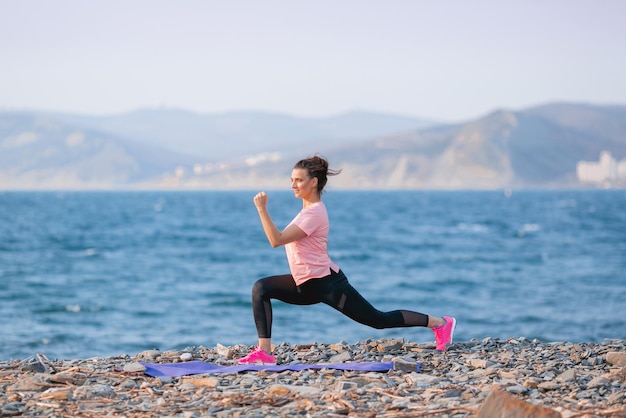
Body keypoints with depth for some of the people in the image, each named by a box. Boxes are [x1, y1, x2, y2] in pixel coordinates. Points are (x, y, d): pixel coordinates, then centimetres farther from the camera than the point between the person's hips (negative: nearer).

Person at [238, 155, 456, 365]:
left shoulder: (313, 213, -18)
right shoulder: (309, 209, 12)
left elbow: (277, 240, -26)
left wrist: (262, 209, -27)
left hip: (327, 283, -10)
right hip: (308, 285, 10)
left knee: (379, 320, -3)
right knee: (261, 288, -2)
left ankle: (439, 323, 10)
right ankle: (264, 351, -5)